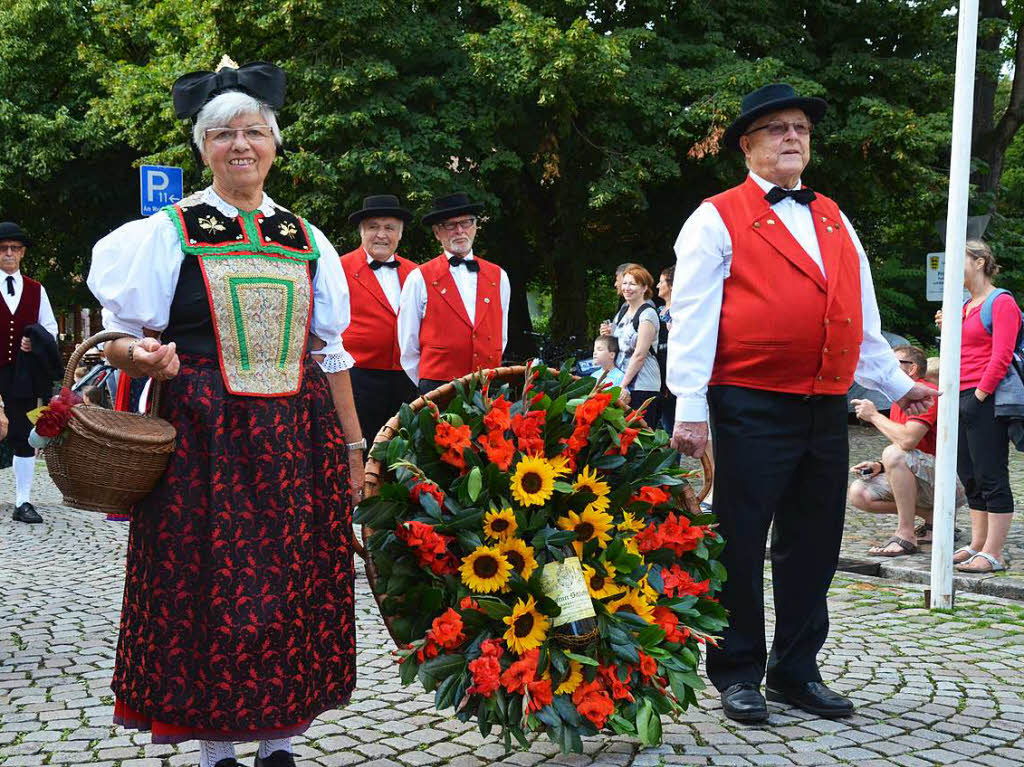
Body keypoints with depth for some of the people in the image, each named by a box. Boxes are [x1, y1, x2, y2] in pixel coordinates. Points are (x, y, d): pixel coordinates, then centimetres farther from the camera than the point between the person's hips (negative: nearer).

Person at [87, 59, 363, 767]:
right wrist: (142, 357, -22)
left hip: (300, 440, 3)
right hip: (202, 440, -3)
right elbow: (120, 338, 1)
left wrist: (352, 448, 13)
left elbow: (331, 354, 15)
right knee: (207, 586, -1)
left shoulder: (306, 241, 12)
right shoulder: (168, 232, 3)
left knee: (294, 588, 5)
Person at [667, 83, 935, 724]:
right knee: (740, 545, 2)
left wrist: (896, 383, 19)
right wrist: (690, 408, -13)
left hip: (826, 412, 6)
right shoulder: (719, 220, 0)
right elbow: (691, 320, -6)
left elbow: (864, 319, 23)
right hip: (751, 408, -6)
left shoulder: (834, 221, 18)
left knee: (813, 547, 11)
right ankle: (738, 674, 15)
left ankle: (797, 671, 24)